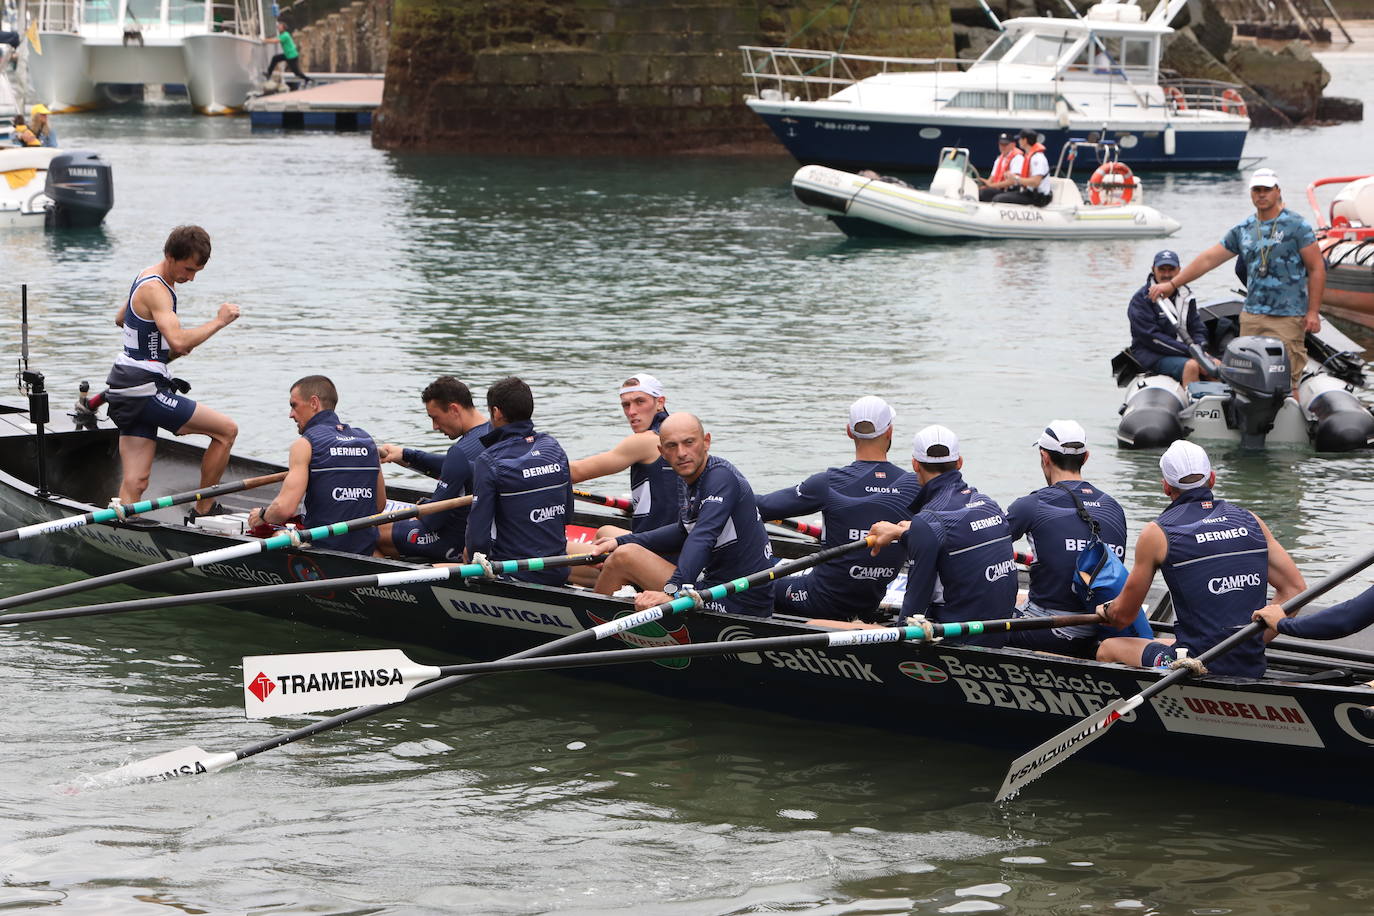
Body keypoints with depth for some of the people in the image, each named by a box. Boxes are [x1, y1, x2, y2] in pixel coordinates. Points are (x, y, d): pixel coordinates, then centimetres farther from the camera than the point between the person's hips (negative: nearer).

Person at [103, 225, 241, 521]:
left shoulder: (146, 277, 16)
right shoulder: (156, 289, -17)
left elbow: (120, 319, 34)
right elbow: (179, 342, -31)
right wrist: (218, 321, -20)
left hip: (127, 391, 10)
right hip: (144, 389, -10)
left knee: (135, 482, 5)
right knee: (227, 430, -4)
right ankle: (202, 511, 3)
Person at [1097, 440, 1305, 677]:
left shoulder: (1158, 533, -5)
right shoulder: (1250, 521, 7)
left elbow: (1122, 615, 5)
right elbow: (1295, 589, 8)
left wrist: (1106, 611, 28)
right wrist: (1253, 640, 13)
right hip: (1253, 670, 5)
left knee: (1108, 649, 19)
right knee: (1160, 643, 34)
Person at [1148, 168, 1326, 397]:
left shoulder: (1296, 226, 0)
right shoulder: (1243, 230, 14)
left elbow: (1316, 269, -1)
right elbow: (1208, 259, 17)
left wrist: (1313, 312, -7)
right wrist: (1172, 284, 15)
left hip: (1288, 318, -5)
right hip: (1251, 316, 5)